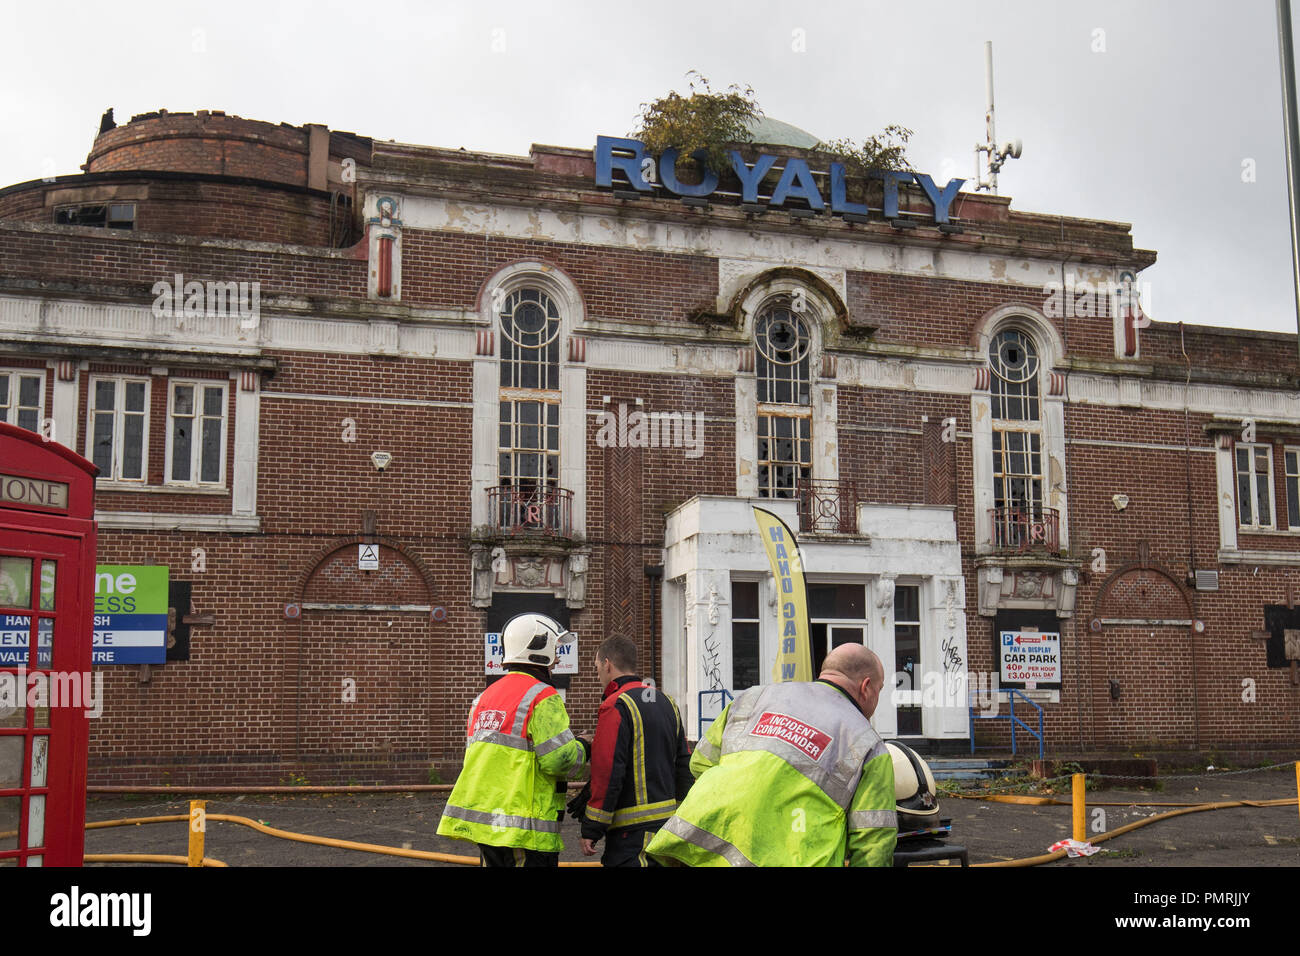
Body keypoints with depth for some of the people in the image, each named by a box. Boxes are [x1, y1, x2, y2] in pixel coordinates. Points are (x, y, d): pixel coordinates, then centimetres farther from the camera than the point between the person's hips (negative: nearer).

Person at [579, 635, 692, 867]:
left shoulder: (616, 706, -12)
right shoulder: (667, 702, 16)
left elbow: (607, 773, -18)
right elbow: (683, 763, 19)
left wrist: (591, 830, -14)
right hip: (668, 823, 9)